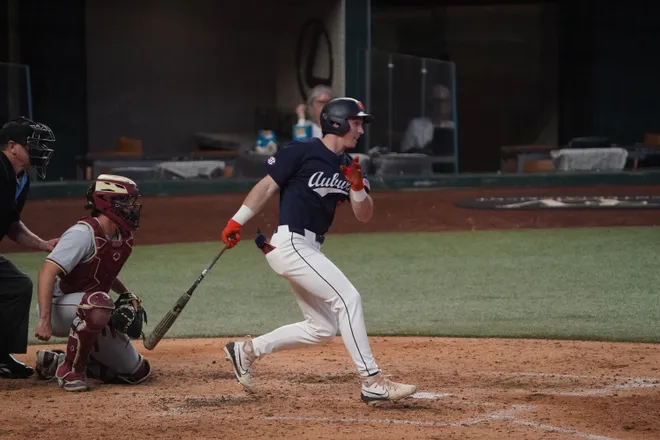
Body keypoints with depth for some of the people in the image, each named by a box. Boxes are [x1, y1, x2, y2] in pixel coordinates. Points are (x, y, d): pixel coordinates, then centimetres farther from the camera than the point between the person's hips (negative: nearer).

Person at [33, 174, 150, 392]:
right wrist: (44, 320, -37)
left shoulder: (122, 239, 4)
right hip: (59, 306, -9)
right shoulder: (84, 233, -22)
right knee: (99, 301, -42)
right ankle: (69, 369, -23)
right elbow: (48, 271, -30)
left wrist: (127, 295, 4)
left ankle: (57, 361, 15)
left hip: (87, 312, 9)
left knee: (137, 372, 6)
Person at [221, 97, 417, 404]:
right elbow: (267, 186, -5)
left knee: (322, 329, 12)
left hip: (309, 251, 9)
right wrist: (237, 223, -7)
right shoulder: (302, 152, -8)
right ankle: (372, 383, -20)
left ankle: (248, 350, 22)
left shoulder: (349, 166, 12)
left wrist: (357, 187, -11)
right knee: (347, 298, -19)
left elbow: (364, 216, 8)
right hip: (290, 244, -9)